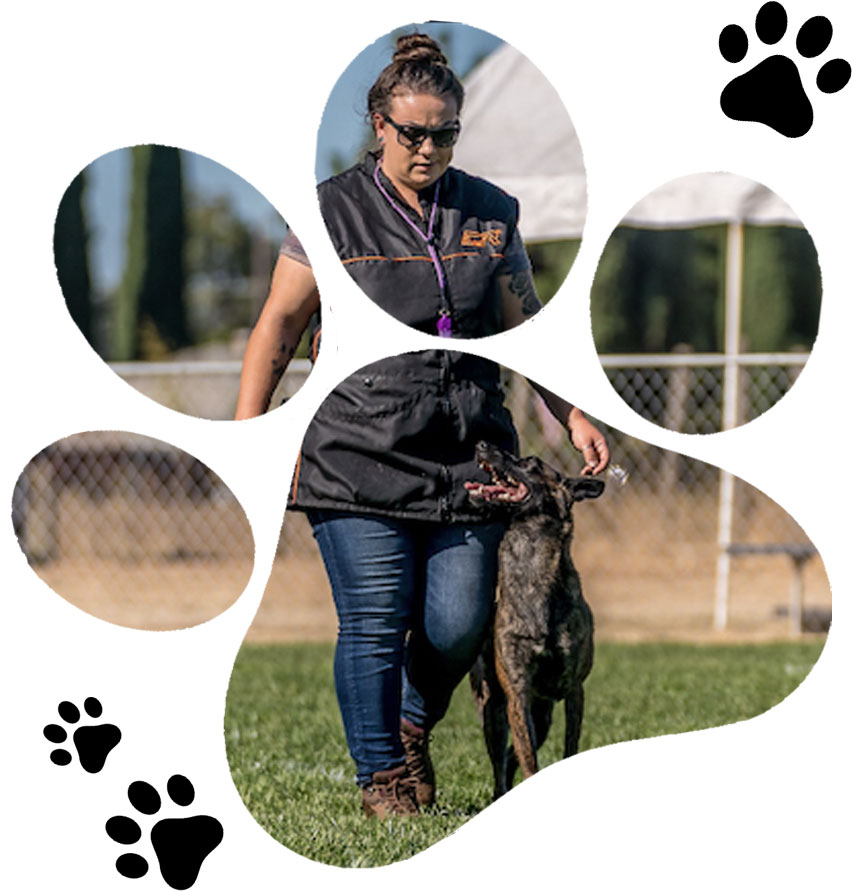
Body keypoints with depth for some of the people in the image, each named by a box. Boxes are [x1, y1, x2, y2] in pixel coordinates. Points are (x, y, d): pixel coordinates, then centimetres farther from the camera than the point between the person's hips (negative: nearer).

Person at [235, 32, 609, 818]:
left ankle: (413, 724, 28)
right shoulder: (335, 211, 2)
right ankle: (381, 773, 8)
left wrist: (574, 415, 9)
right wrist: (246, 437, -3)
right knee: (375, 622, -6)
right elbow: (279, 325, 3)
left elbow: (528, 328, 18)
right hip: (359, 452, -3)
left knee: (458, 624, 0)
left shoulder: (490, 215, 11)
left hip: (464, 456, 3)